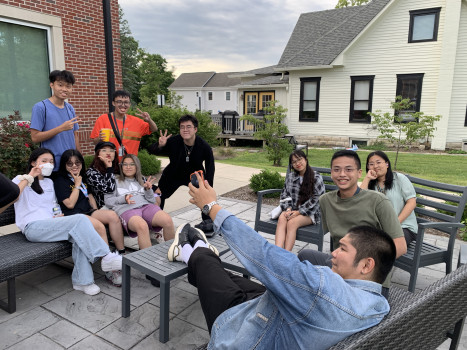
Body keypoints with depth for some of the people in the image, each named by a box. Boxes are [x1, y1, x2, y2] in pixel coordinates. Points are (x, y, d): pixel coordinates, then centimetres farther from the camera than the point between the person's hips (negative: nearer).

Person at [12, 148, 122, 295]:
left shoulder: (49, 182, 28)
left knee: (80, 234, -30)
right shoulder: (21, 179, 9)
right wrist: (28, 178, -9)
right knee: (80, 219, -30)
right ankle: (106, 257, -32)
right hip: (33, 228, -6)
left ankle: (82, 280, -29)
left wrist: (58, 216, 8)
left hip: (50, 225, 6)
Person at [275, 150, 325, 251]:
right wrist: (288, 209, -8)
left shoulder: (317, 178, -5)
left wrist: (299, 212, -15)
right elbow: (284, 194, 10)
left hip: (310, 212, -3)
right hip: (292, 209, 4)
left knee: (292, 222, -32)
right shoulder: (290, 176, 10)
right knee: (282, 218, -29)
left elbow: (315, 200, -9)